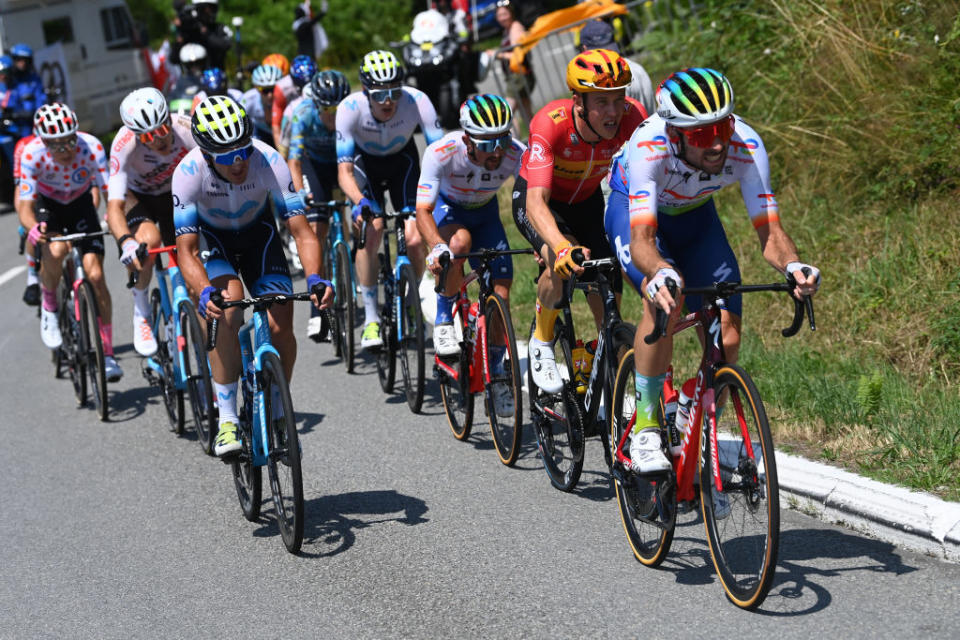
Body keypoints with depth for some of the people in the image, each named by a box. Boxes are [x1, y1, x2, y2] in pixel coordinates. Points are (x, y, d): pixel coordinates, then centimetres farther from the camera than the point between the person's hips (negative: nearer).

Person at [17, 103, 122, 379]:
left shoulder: (91, 147, -32)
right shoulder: (32, 154, -32)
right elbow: (25, 205, -31)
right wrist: (33, 227, -54)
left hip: (81, 203, 1)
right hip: (47, 204, -1)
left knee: (95, 275, -13)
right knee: (55, 250, -34)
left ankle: (108, 353, -1)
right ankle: (49, 306, -2)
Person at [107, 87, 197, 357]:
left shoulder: (188, 129, -33)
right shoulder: (125, 144, -36)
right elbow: (114, 206, -40)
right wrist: (126, 242, -59)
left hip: (176, 194, 2)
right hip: (137, 195, -2)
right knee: (149, 240, -32)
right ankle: (141, 312, -10)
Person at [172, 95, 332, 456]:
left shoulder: (269, 162, -32)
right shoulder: (189, 172, -33)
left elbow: (301, 231, -30)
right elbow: (185, 250, -32)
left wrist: (314, 277, -47)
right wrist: (205, 292, -51)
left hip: (258, 232, 2)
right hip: (211, 237, -1)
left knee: (280, 325, -13)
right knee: (228, 309, -29)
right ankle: (227, 420, -21)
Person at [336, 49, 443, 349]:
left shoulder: (417, 101, -32)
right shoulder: (350, 108, -33)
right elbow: (344, 171, -32)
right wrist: (360, 202, -51)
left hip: (402, 159, 1)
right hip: (365, 161, -1)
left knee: (415, 239, -15)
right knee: (370, 232, -23)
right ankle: (371, 317, -11)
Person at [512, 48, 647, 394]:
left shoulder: (633, 117, -29)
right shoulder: (551, 124, -38)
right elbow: (536, 201, -46)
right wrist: (561, 247, -64)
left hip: (586, 201, 4)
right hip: (536, 198, -4)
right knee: (562, 262, -32)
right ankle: (541, 344, -8)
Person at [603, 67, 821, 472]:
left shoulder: (745, 147, -32)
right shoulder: (649, 147, -41)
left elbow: (769, 230, -31)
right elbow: (642, 239, -48)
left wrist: (793, 266, -52)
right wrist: (660, 273, -70)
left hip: (693, 214, 4)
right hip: (633, 209, -3)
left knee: (727, 337, -11)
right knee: (664, 301, -33)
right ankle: (644, 431, -19)